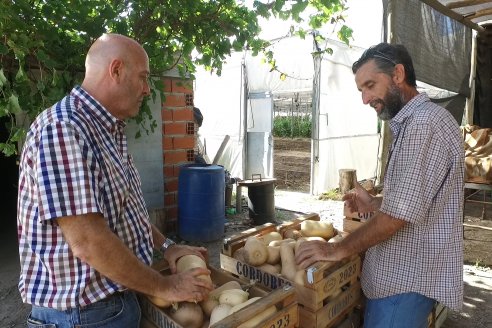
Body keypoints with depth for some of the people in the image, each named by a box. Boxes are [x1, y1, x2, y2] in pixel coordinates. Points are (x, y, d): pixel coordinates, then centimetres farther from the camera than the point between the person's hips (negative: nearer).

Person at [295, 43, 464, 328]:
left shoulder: (424, 123, -21)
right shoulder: (414, 122, 13)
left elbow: (399, 215, -24)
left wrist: (338, 250, -15)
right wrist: (375, 203, 7)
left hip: (407, 279, -10)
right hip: (404, 271, 10)